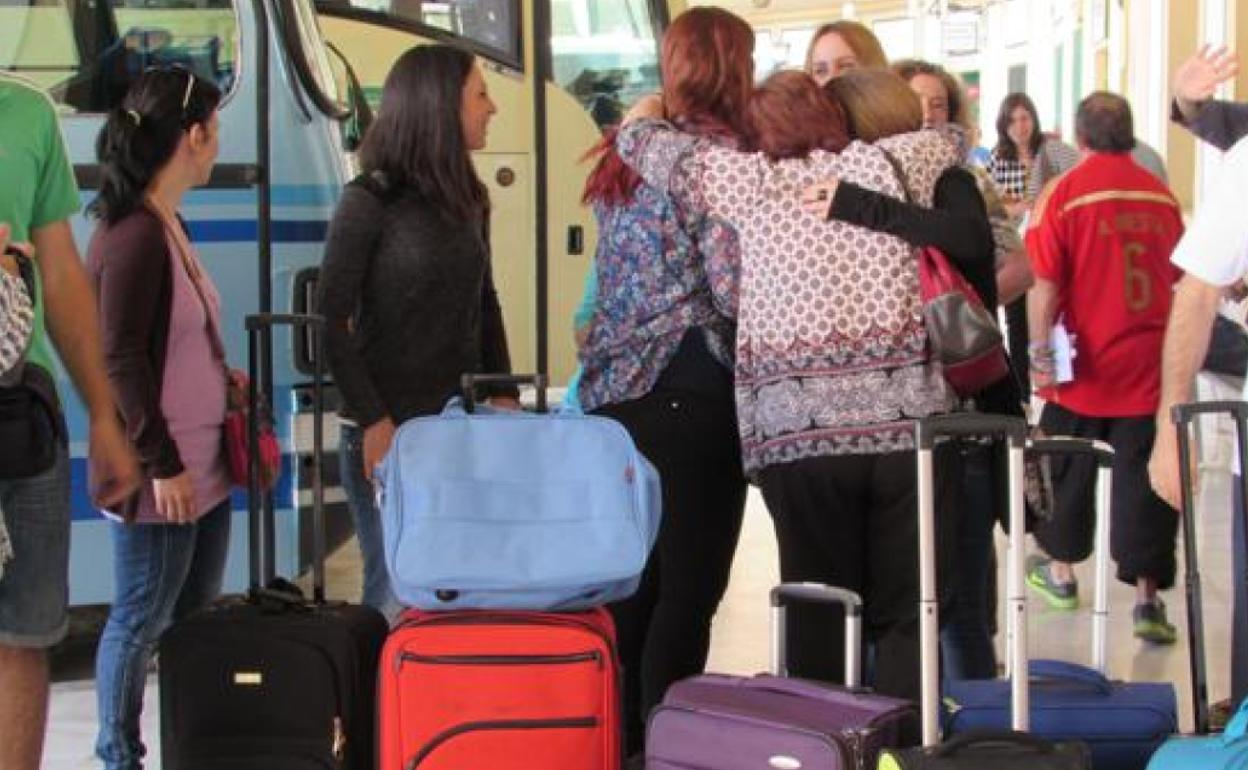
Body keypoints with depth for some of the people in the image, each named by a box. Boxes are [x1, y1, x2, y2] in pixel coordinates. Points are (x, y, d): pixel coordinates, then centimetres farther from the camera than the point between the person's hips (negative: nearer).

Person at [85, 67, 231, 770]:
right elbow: (121, 362, -19)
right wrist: (162, 466, -18)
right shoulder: (133, 236, -18)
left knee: (195, 617, 16)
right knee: (143, 620, 2)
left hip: (200, 463, 10)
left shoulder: (167, 225, 12)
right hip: (161, 474, -10)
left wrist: (221, 375, 10)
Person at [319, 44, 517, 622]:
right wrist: (373, 421, -13)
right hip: (388, 428, -6)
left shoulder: (469, 200, 10)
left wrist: (504, 395, 8)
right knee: (397, 592, -5)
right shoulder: (368, 202, -9)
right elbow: (332, 321, -9)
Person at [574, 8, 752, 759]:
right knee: (689, 587, -2)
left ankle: (616, 735, 17)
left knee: (633, 580, 12)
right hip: (691, 391, -7)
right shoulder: (717, 151, -7)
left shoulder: (626, 151, 16)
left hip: (616, 387, 8)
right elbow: (733, 287, -12)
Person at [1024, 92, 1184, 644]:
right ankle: (1147, 597, 0)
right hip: (1149, 368, 2)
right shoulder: (1160, 194, 2)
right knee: (1144, 477, 4)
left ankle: (1060, 572, 30)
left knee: (1067, 470, 15)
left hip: (1085, 369, -2)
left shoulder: (1064, 193, -10)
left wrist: (1040, 353, -9)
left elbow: (1044, 283, -14)